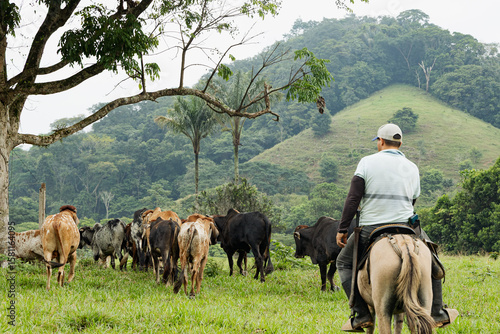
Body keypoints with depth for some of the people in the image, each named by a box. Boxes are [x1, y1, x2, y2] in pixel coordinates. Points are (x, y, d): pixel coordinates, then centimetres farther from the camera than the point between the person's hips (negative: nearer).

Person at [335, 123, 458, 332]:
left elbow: (353, 199, -7)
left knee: (344, 263, 20)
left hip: (370, 229, -2)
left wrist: (342, 229, -2)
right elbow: (413, 200, 13)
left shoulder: (367, 162, -1)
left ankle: (361, 315, 8)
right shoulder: (412, 168, 9)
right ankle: (437, 314, 25)